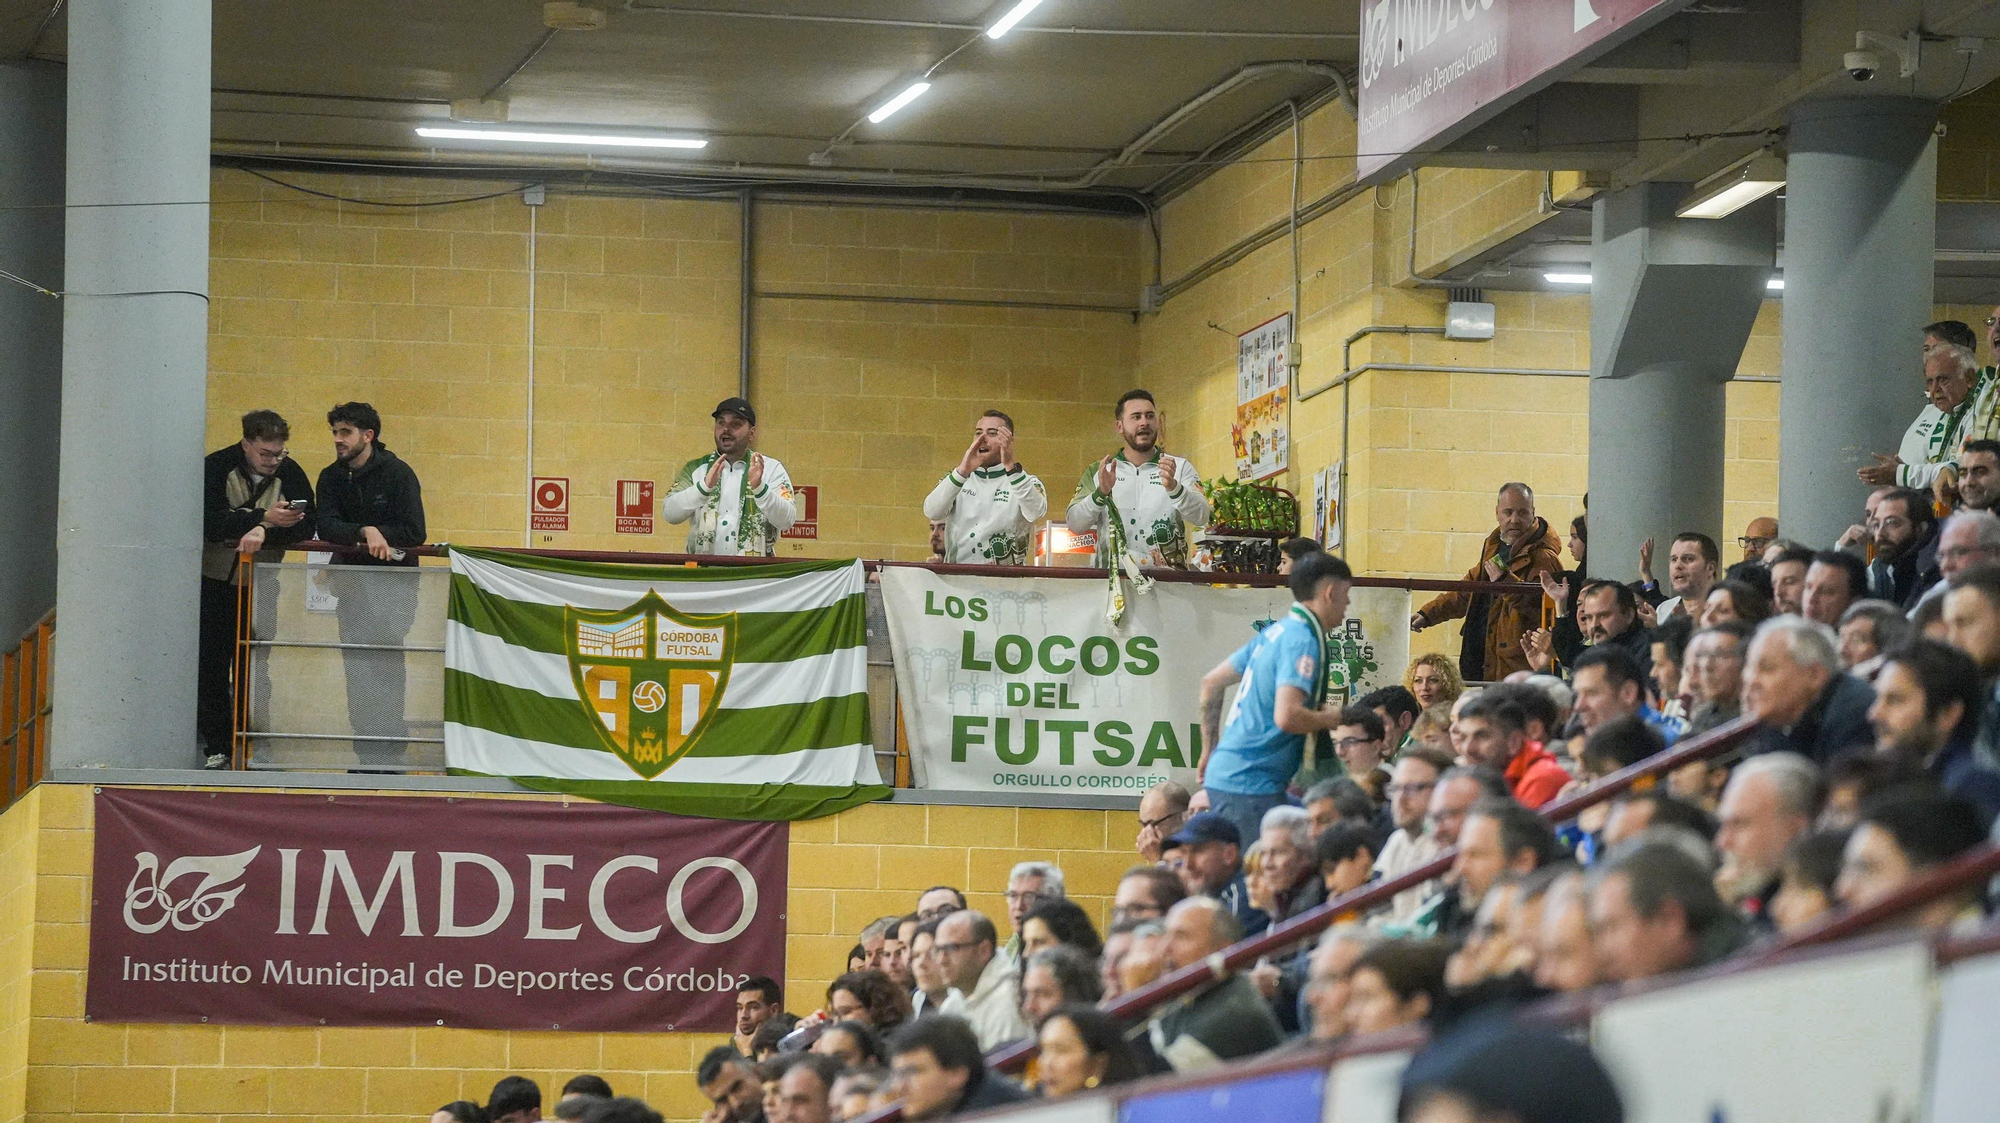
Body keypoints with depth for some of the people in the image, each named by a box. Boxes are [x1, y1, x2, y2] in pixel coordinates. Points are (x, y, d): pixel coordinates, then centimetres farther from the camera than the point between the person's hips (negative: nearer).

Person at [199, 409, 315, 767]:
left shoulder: (290, 473, -3)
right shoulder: (216, 467, -9)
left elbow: (305, 527, -14)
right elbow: (210, 523, -23)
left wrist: (264, 532, -30)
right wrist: (265, 518, -31)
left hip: (260, 585, 1)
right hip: (214, 580, -1)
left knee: (252, 667, -2)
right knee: (211, 666, -1)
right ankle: (217, 746, 6)